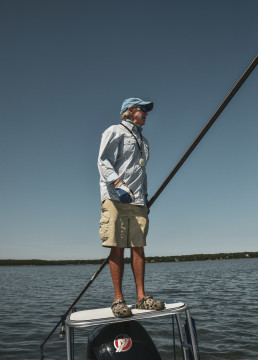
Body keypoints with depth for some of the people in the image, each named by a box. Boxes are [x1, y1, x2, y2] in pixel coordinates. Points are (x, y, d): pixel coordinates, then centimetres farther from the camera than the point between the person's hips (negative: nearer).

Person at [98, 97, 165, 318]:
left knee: (138, 248, 1)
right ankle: (118, 299, 0)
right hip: (115, 198, -6)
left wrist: (145, 198, 21)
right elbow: (103, 161, -7)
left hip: (137, 201, 6)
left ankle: (141, 297, 5)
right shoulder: (115, 131, 5)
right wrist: (118, 184, -21)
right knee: (117, 248, -6)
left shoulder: (143, 140, 27)